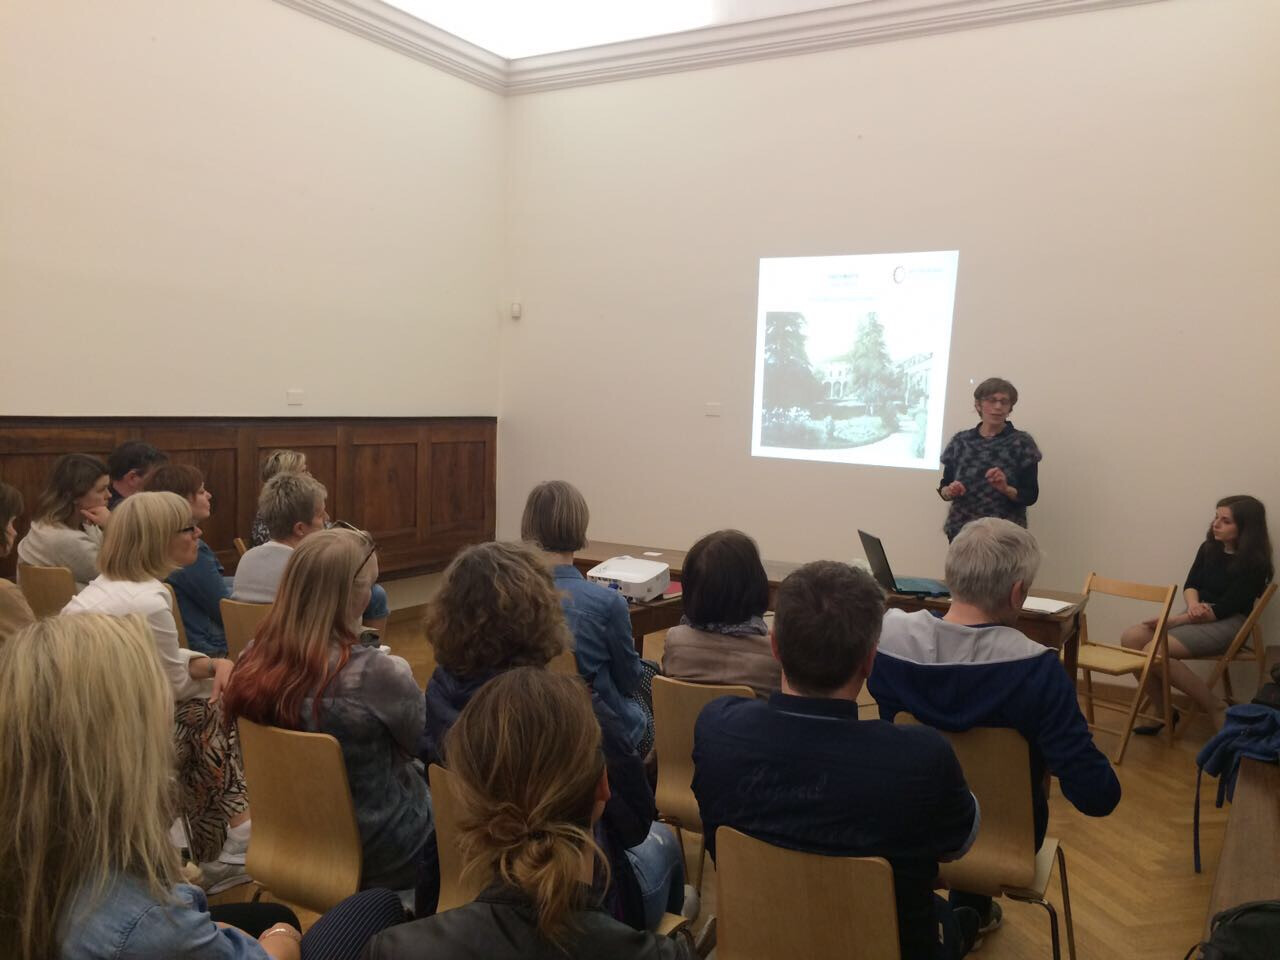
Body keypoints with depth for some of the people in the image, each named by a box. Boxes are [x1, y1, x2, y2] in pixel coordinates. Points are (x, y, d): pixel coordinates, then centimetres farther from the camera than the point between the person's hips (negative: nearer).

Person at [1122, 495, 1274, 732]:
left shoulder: (1254, 563, -12)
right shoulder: (1209, 548, 8)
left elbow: (1225, 609, -17)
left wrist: (1171, 620, -20)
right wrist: (1194, 605, -15)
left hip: (1227, 624, -7)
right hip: (1198, 616, 7)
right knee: (1132, 637, -16)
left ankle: (1216, 709, -12)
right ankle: (1160, 709, -4)